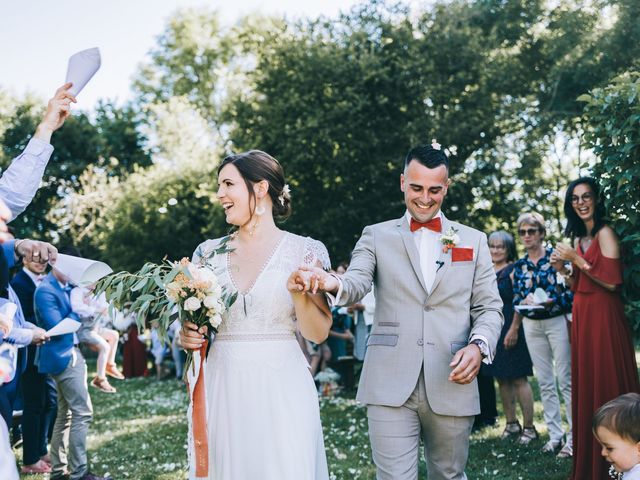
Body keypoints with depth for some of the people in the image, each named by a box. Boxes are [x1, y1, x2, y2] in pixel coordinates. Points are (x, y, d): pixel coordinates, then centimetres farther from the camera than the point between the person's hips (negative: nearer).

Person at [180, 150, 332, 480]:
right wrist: (186, 335, -5)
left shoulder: (304, 251, -1)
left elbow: (318, 334, -2)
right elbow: (191, 322, 17)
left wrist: (299, 294, -20)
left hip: (281, 391, -2)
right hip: (221, 390, 3)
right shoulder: (209, 253, 7)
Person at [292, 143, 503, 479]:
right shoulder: (377, 236, 9)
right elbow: (356, 284, -6)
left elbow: (489, 307, 9)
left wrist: (479, 345, -12)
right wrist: (333, 283, -31)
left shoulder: (473, 241, 12)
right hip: (390, 387, -1)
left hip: (451, 385, 2)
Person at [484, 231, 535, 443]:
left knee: (518, 378, -5)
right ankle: (511, 424, 21)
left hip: (509, 331, -7)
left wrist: (514, 330, -19)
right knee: (502, 379, 11)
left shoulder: (514, 270, -6)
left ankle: (529, 427, 1)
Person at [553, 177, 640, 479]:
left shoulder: (604, 234, -9)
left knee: (606, 387, -4)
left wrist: (577, 259, -15)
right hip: (581, 318, 8)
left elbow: (612, 282, -19)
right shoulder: (578, 238, 15)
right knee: (586, 387, 11)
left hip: (603, 318, -8)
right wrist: (563, 269, 2)